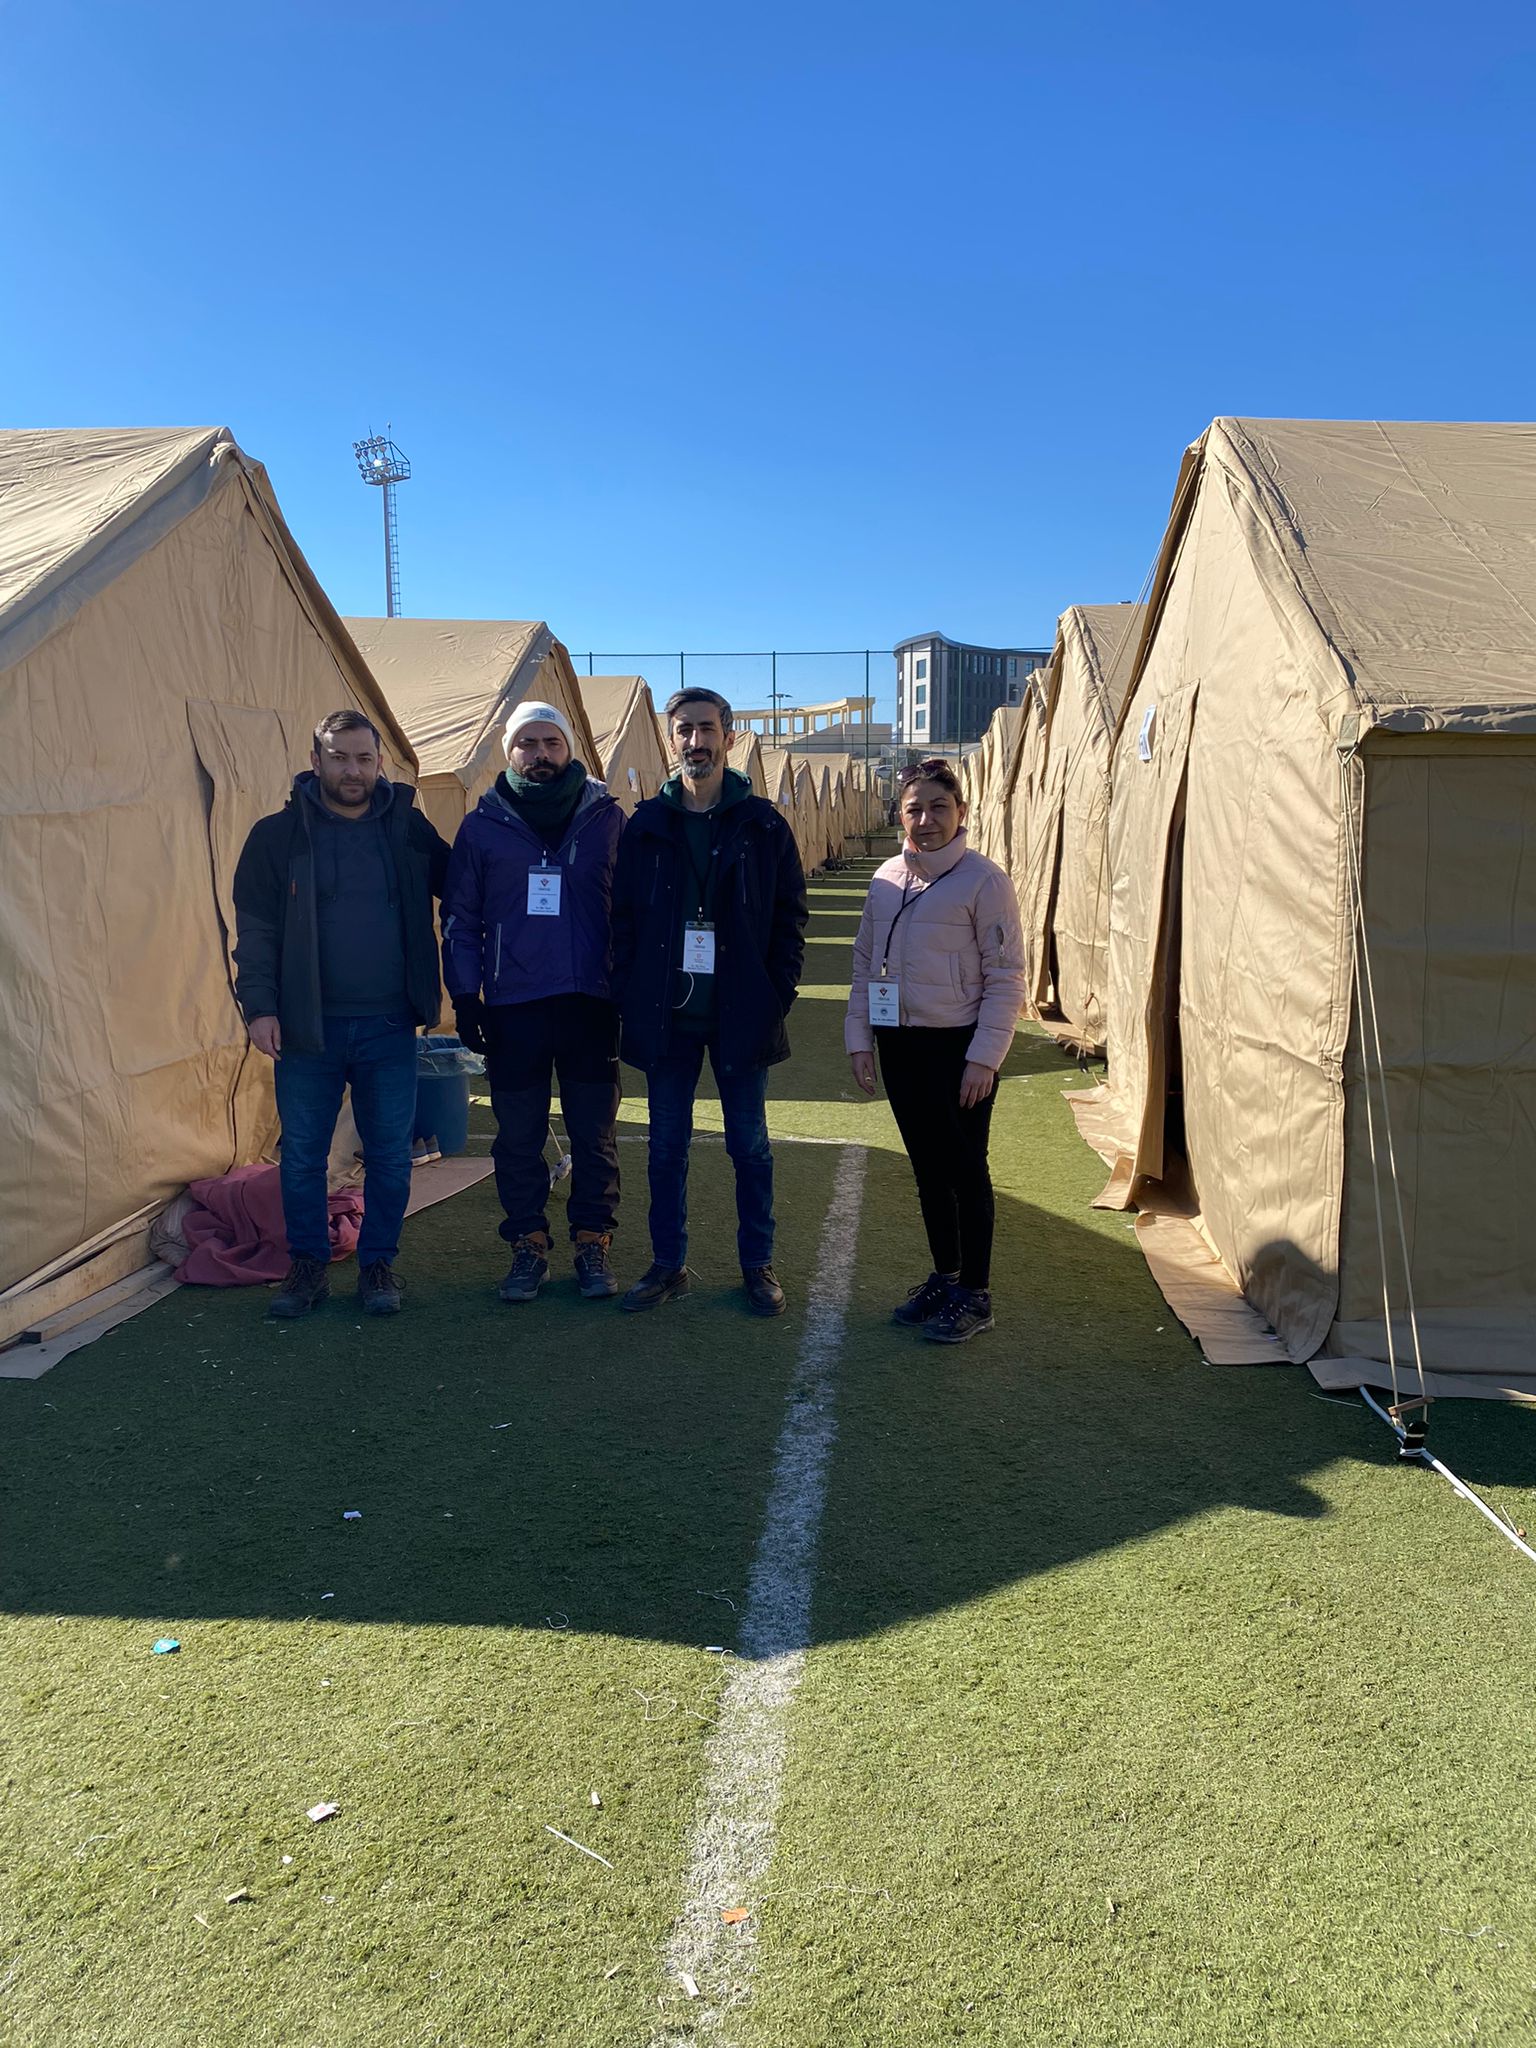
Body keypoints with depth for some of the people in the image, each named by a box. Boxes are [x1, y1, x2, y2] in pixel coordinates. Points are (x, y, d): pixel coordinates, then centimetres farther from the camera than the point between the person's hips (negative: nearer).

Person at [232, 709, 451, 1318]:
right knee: (302, 1155, 8)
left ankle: (378, 1264, 22)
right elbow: (254, 928, 0)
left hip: (390, 1027, 1)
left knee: (390, 1155, 7)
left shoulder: (408, 828, 4)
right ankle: (308, 1264, 24)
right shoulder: (278, 834, 1)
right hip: (307, 1026, 0)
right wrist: (259, 1004, -9)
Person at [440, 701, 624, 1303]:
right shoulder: (483, 825, 4)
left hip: (591, 1004, 0)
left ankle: (592, 1245, 20)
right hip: (511, 1008, 1)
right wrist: (466, 999, 2)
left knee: (595, 1135, 6)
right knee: (518, 1138, 8)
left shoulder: (606, 818, 3)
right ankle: (528, 1247, 21)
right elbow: (460, 917, 8)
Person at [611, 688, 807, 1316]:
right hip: (665, 1014, 1)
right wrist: (629, 997, -4)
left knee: (750, 1145, 9)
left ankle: (758, 1265, 21)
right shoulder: (645, 826, 4)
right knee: (666, 1146, 10)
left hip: (742, 1015, -1)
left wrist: (779, 993, -7)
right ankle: (668, 1264, 23)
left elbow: (790, 915, 2)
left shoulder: (762, 825, 0)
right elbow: (622, 917, 5)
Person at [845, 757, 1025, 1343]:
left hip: (957, 1046, -6)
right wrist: (859, 1038, 9)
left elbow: (1006, 977, -10)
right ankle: (944, 1278, 29)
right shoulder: (887, 879, 7)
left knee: (965, 1169, 2)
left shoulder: (983, 879, -10)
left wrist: (984, 1058, -15)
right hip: (899, 1043, 6)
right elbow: (865, 965, 14)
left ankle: (975, 1294, 15)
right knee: (927, 1167, 15)